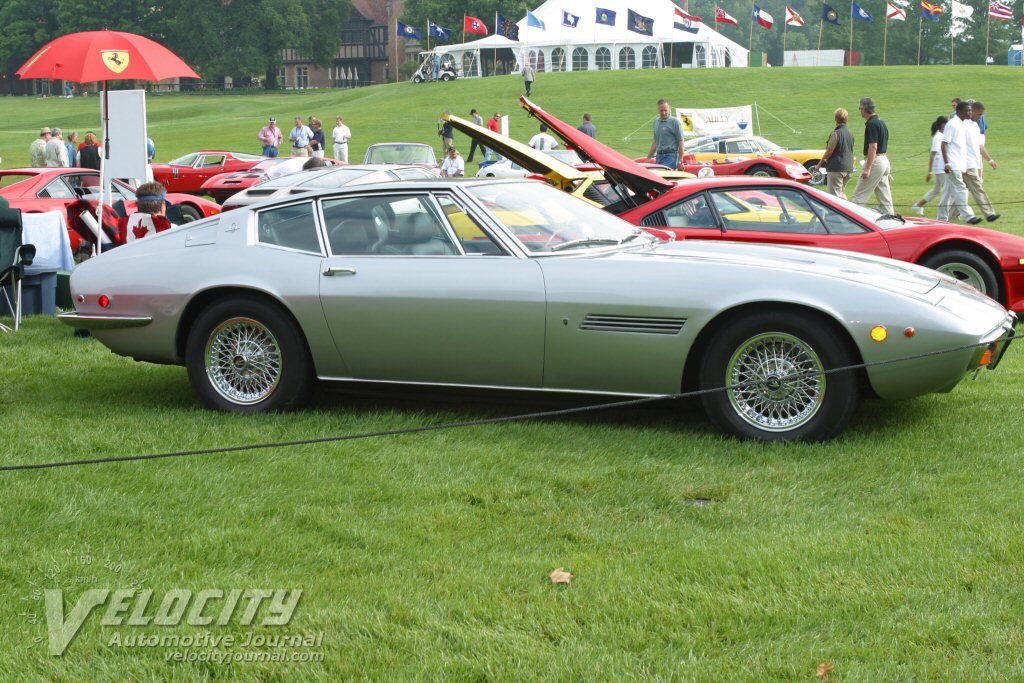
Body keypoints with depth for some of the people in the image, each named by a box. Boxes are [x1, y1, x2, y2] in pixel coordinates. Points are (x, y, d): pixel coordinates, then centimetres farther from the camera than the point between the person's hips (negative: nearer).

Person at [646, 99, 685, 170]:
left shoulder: (675, 122, -5)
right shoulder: (656, 122, 17)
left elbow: (681, 142, -7)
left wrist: (680, 161, -12)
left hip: (670, 156, -7)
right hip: (659, 156, 7)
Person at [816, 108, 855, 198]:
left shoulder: (836, 133, -13)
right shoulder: (850, 134, 10)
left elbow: (829, 151, -14)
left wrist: (820, 163, -1)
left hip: (836, 168, -8)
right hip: (848, 168, 8)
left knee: (835, 194, -3)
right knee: (842, 192, 19)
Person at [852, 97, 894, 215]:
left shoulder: (871, 124, -14)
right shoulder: (881, 122, 16)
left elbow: (873, 147, -21)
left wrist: (867, 168, -23)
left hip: (875, 161, -10)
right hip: (885, 161, 10)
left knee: (860, 195, -6)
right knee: (885, 198, 9)